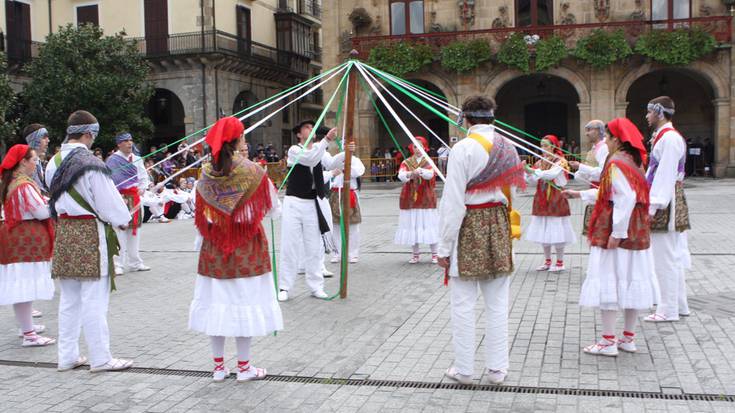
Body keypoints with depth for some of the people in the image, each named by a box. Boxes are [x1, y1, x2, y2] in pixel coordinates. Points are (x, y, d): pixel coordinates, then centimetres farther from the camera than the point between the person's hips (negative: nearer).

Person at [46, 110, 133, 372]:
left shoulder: (54, 163, 8)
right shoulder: (90, 164, -16)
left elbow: (57, 197, 13)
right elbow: (108, 200, -12)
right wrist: (123, 220, 5)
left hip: (63, 232, 8)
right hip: (90, 233, -7)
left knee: (69, 299, 15)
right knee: (94, 300, -1)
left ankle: (67, 356, 23)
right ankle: (100, 359, 7)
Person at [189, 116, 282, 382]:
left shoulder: (206, 174, -3)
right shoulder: (252, 171, -12)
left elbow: (201, 217, 2)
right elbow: (271, 208, -3)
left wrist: (200, 244, 14)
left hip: (213, 249, 3)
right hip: (247, 249, -3)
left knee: (216, 300, 11)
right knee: (245, 300, 6)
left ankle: (219, 366, 21)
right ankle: (244, 367, 14)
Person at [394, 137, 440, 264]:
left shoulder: (428, 162, 6)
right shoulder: (406, 162, 8)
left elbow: (430, 174, -17)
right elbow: (401, 175, -13)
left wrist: (420, 171, -39)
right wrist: (410, 174, -36)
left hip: (426, 199, -1)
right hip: (410, 199, 2)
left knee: (428, 224, -3)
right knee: (411, 224, 2)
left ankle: (434, 254, 7)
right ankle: (415, 254, 14)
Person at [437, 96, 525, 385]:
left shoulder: (463, 149, -12)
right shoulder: (508, 148, 8)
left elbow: (453, 202, -14)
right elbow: (512, 193, 8)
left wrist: (444, 247, -10)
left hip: (468, 226, -5)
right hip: (498, 224, 6)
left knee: (463, 304, 5)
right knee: (497, 304, 11)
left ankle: (464, 369, 13)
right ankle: (497, 369, 19)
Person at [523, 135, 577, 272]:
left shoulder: (560, 162, -7)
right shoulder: (539, 162, 10)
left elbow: (551, 174, -25)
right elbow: (533, 181, 4)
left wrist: (532, 171, -35)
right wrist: (528, 173, -16)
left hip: (556, 200, -6)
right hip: (541, 199, 6)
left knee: (556, 231, -3)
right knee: (543, 231, 9)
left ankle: (560, 262, 8)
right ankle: (547, 261, 20)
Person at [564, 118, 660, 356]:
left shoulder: (616, 164, -16)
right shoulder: (634, 161, 13)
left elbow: (626, 198, -24)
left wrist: (617, 232, -23)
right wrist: (580, 194, 29)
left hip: (617, 232, -9)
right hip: (637, 233, 9)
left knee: (608, 281, -3)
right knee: (631, 279, 12)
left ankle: (608, 341, 1)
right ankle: (628, 338, 20)